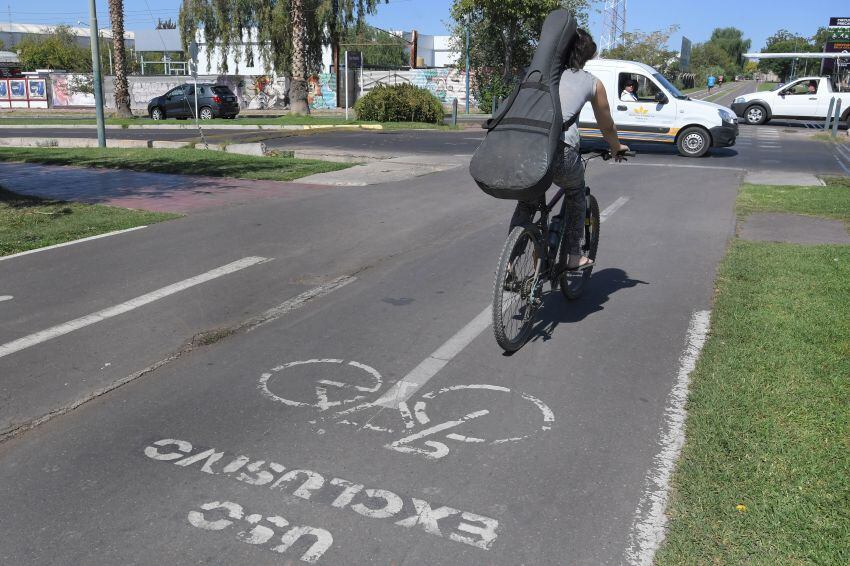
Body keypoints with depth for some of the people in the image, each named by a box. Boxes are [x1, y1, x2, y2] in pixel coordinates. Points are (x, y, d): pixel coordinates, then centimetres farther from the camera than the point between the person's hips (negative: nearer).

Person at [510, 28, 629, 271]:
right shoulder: (593, 83, 20)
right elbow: (607, 126, 32)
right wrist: (617, 149, 52)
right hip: (560, 149, -2)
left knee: (527, 201, 26)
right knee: (575, 195, 28)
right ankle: (574, 257, 29)